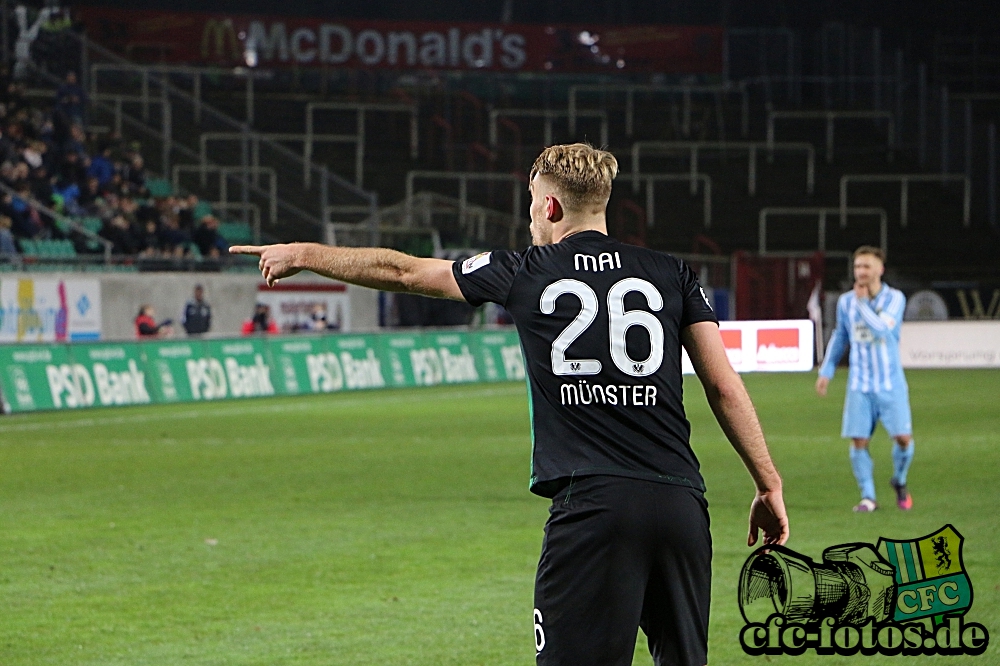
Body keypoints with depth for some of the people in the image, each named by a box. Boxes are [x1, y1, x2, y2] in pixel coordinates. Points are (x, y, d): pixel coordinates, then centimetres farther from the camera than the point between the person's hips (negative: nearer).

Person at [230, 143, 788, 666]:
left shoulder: (525, 274, 8)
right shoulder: (673, 275, 13)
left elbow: (401, 271, 19)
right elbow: (725, 387, 8)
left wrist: (303, 255, 32)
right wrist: (769, 486, 14)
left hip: (591, 505, -3)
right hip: (681, 505, 3)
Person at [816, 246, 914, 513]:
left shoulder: (894, 298, -6)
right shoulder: (845, 301, 5)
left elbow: (883, 329, -22)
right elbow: (839, 337, 20)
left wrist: (863, 303, -17)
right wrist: (826, 371, 17)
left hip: (891, 384, -2)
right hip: (860, 386, 2)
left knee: (903, 437, -9)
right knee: (858, 441, -7)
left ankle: (899, 482, 20)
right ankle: (868, 497, 6)